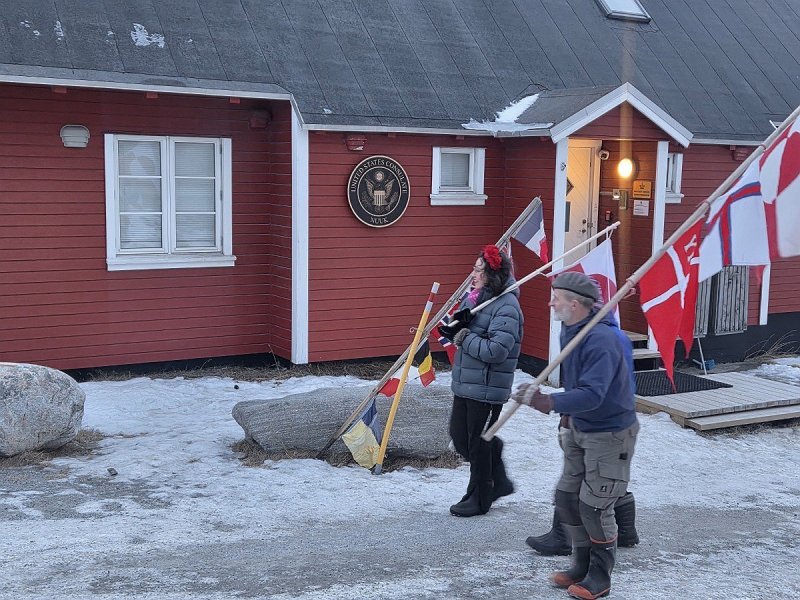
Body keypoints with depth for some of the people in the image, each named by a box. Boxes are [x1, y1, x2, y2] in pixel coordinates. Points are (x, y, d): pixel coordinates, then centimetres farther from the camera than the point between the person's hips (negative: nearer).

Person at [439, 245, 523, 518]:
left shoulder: (506, 307, -18)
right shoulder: (473, 298, 8)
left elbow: (496, 350, -28)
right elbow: (457, 332, 16)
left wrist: (465, 337, -16)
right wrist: (455, 326, -8)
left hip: (487, 388, -9)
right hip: (465, 383, 9)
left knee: (479, 443, 4)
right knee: (459, 434, 17)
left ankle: (479, 499, 23)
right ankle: (499, 482, 33)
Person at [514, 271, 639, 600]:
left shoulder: (601, 339, -29)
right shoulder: (570, 331, 1)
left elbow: (592, 394, -38)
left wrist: (550, 402, -48)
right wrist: (568, 417, 20)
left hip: (609, 434, -9)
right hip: (579, 429, 9)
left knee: (594, 507, -1)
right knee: (566, 497, 13)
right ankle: (582, 566, 29)